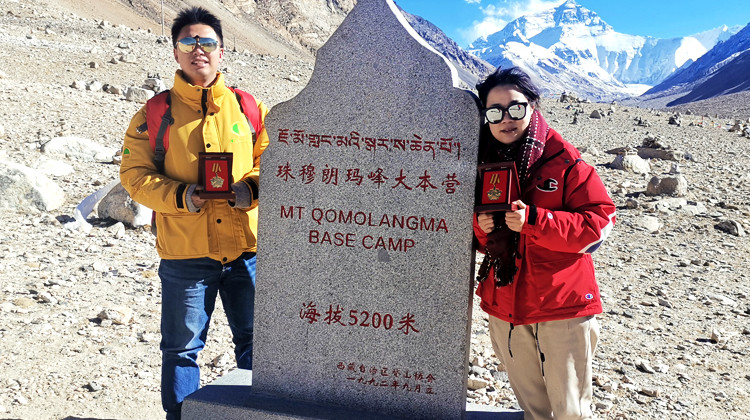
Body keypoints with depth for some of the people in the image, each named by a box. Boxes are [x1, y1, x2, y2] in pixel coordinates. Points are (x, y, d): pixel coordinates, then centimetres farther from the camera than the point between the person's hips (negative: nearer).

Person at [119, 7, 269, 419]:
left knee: (254, 342, 11)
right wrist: (179, 196, -14)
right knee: (181, 347, 9)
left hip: (246, 248, 1)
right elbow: (134, 173, 2)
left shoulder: (250, 108, 7)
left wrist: (251, 188, -11)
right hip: (185, 253, -1)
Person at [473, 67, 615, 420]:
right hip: (505, 306, 4)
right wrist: (479, 228, -10)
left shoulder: (563, 160, -11)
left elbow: (598, 223, -14)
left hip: (563, 307, -4)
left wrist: (534, 220, -24)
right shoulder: (483, 164, 3)